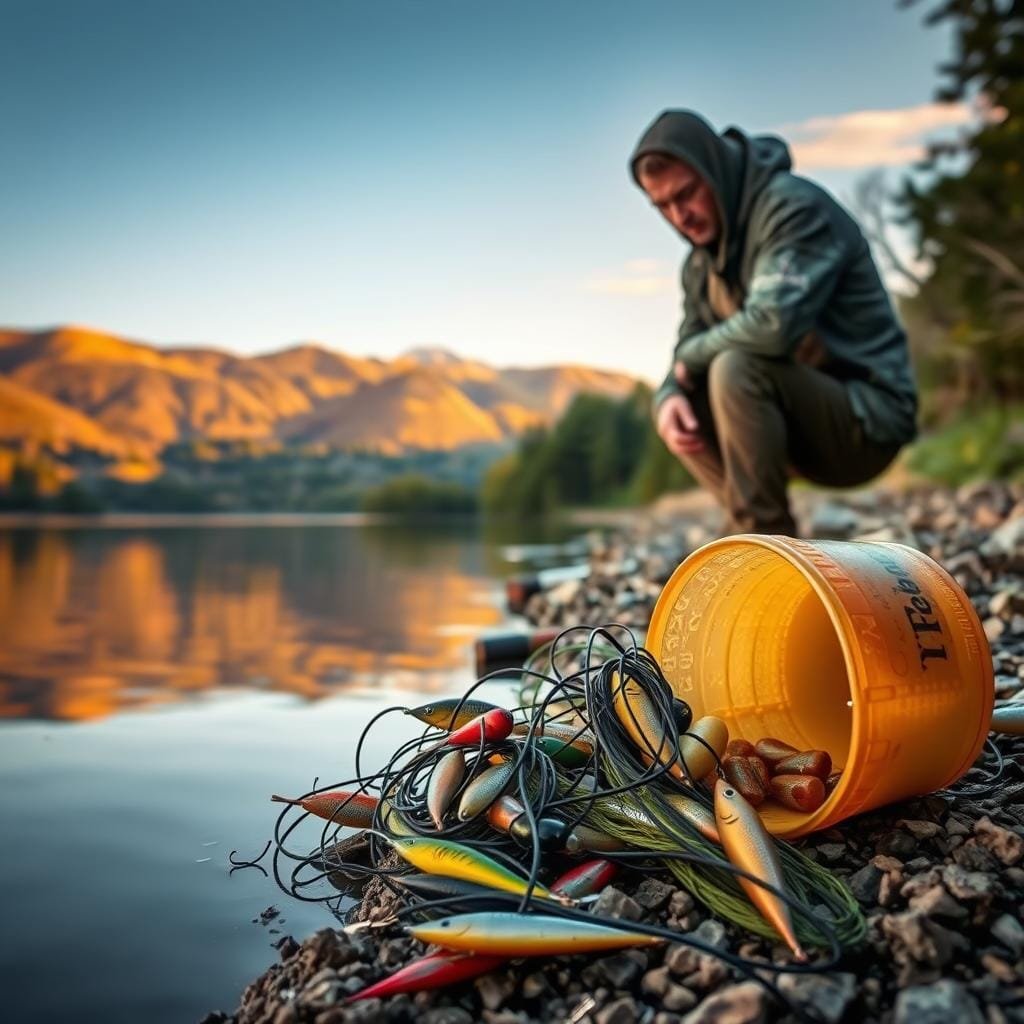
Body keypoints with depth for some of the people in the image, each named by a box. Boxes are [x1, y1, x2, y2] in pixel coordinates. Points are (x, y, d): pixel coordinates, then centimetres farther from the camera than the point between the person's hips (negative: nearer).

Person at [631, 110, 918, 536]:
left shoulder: (794, 207, -16)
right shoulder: (701, 260, 9)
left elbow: (773, 324, -30)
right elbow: (690, 347, 9)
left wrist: (692, 355, -13)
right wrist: (668, 396, -15)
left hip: (868, 418, -8)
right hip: (812, 426, 8)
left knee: (735, 368, -29)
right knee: (678, 407, 2)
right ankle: (759, 532, -1)